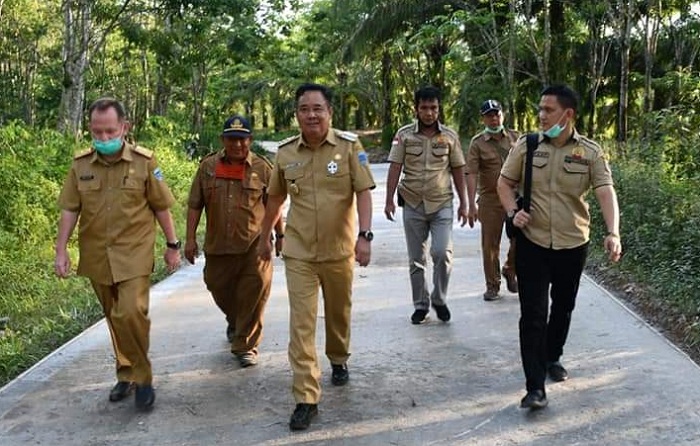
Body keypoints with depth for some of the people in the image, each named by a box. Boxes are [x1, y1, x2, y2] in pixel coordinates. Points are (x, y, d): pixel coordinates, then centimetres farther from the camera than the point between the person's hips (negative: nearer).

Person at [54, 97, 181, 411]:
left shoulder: (144, 161, -5)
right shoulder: (81, 164, 2)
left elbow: (161, 206, 1)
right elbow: (69, 210, 6)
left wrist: (173, 245, 4)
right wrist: (61, 251, 2)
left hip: (134, 254, -3)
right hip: (97, 256, 4)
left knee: (131, 313, -16)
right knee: (114, 318, 14)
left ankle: (141, 377, 2)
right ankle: (126, 373, 30)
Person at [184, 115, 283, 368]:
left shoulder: (262, 168, -1)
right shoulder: (208, 167, 3)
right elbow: (194, 205, 6)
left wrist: (280, 235, 10)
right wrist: (190, 239, 3)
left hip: (254, 245, -3)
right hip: (217, 245, 3)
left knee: (253, 295, -5)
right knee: (220, 289, 18)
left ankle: (245, 345, 9)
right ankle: (234, 322, 49)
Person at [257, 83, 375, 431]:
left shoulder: (349, 146, -8)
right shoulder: (285, 152, 0)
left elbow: (363, 192, -12)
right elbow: (275, 199, 12)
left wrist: (364, 235, -24)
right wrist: (265, 238, 20)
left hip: (339, 250, 0)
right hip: (299, 253, 1)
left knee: (339, 314, 19)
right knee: (301, 324, -3)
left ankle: (338, 360, 48)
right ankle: (306, 398, 3)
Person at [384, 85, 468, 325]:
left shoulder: (450, 136, 2)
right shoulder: (404, 135, 0)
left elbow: (458, 170, 7)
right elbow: (395, 168, -3)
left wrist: (463, 203, 5)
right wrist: (389, 200, -11)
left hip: (442, 204, -1)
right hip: (413, 204, 1)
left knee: (442, 253, -13)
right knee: (416, 259, 8)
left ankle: (439, 299, 9)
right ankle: (420, 305, 21)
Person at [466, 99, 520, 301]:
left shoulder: (515, 137, 6)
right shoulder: (477, 143, -4)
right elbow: (471, 174, -10)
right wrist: (471, 205, -18)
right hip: (490, 200, -2)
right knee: (490, 244, 5)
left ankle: (510, 271, 31)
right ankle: (492, 286, 18)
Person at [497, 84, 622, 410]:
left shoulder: (590, 152, -5)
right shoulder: (526, 146, -2)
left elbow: (606, 193, -13)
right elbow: (505, 182, 8)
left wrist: (613, 233, -28)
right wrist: (513, 212, -10)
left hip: (572, 245, 1)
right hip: (532, 242, -1)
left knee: (563, 307, 18)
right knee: (533, 313, -6)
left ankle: (552, 358, 43)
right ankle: (535, 386, -5)